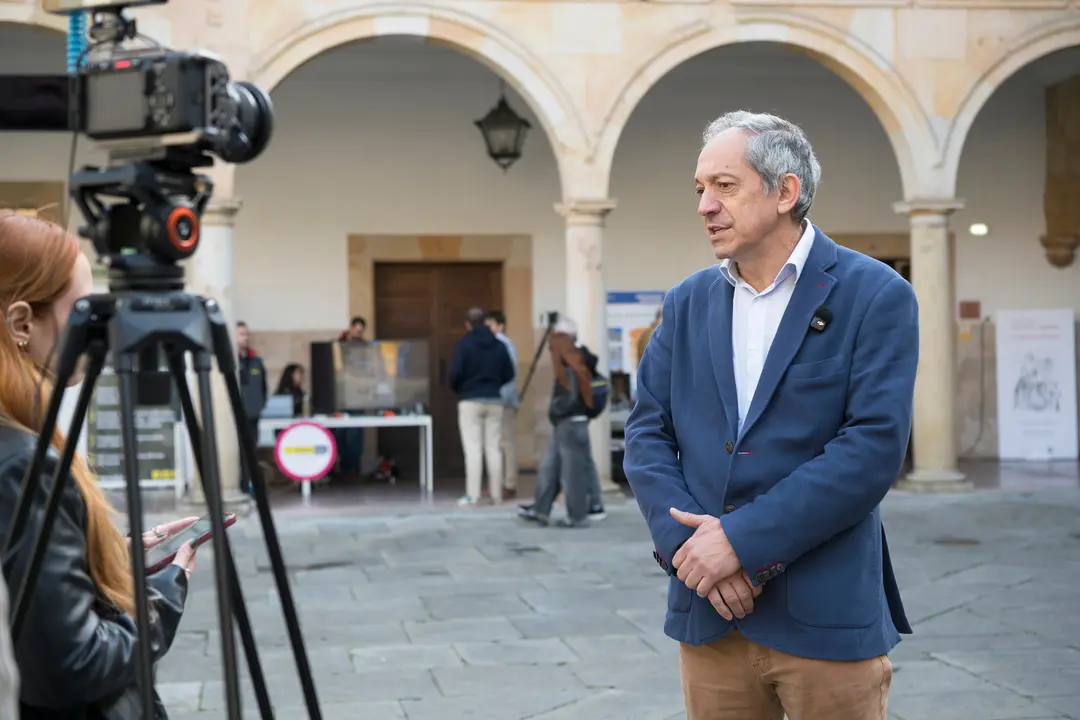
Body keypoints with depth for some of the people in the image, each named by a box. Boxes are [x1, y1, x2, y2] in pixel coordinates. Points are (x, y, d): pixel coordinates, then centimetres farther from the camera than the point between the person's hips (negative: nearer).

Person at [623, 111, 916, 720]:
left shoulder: (876, 296, -5)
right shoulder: (688, 302, 10)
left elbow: (876, 446, -14)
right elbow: (648, 433, 6)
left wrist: (742, 539, -17)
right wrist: (686, 540, -12)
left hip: (827, 618, -4)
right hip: (710, 613, 4)